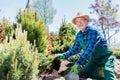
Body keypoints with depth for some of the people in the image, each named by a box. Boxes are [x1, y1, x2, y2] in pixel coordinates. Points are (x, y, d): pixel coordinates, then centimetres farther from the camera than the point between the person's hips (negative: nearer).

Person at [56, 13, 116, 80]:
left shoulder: (93, 32, -24)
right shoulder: (79, 35, -2)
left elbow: (90, 49, -35)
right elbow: (76, 48, 9)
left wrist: (78, 63, -43)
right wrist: (64, 55, -5)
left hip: (105, 57, -7)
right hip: (94, 59, 7)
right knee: (83, 73, 1)